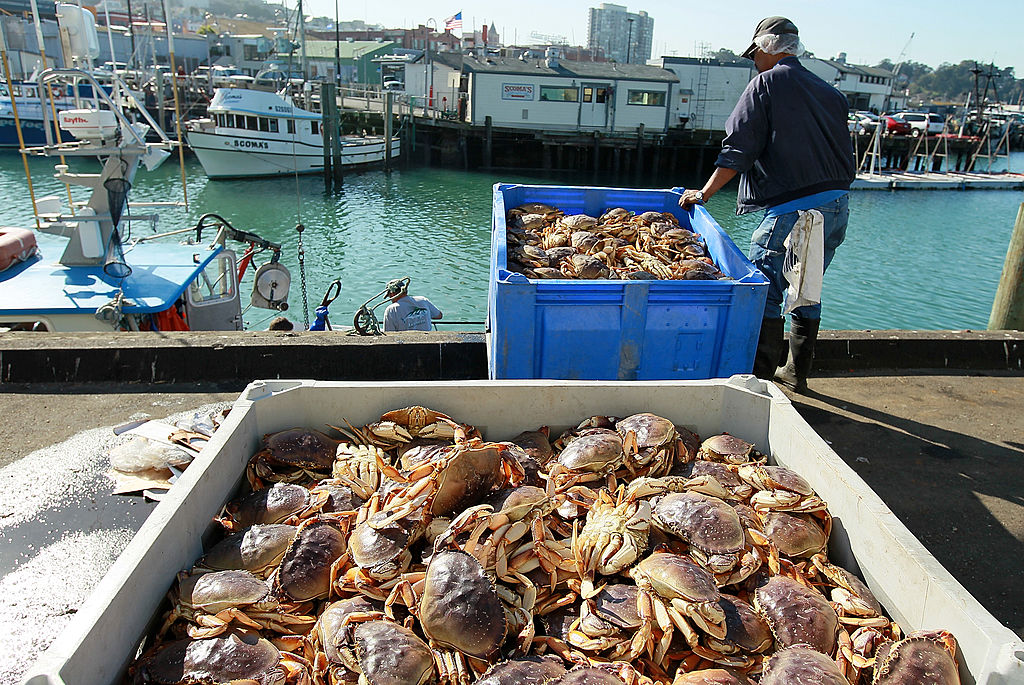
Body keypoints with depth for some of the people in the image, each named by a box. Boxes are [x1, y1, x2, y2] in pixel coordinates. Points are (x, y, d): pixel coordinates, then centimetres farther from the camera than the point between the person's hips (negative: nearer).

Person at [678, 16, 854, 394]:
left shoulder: (766, 84, 0)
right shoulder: (830, 92, 19)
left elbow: (738, 150, -4)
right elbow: (845, 155, 21)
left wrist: (703, 193, 3)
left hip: (793, 208, -8)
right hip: (838, 206, 8)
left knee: (765, 293, -4)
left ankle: (762, 378, -5)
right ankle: (796, 373, 26)